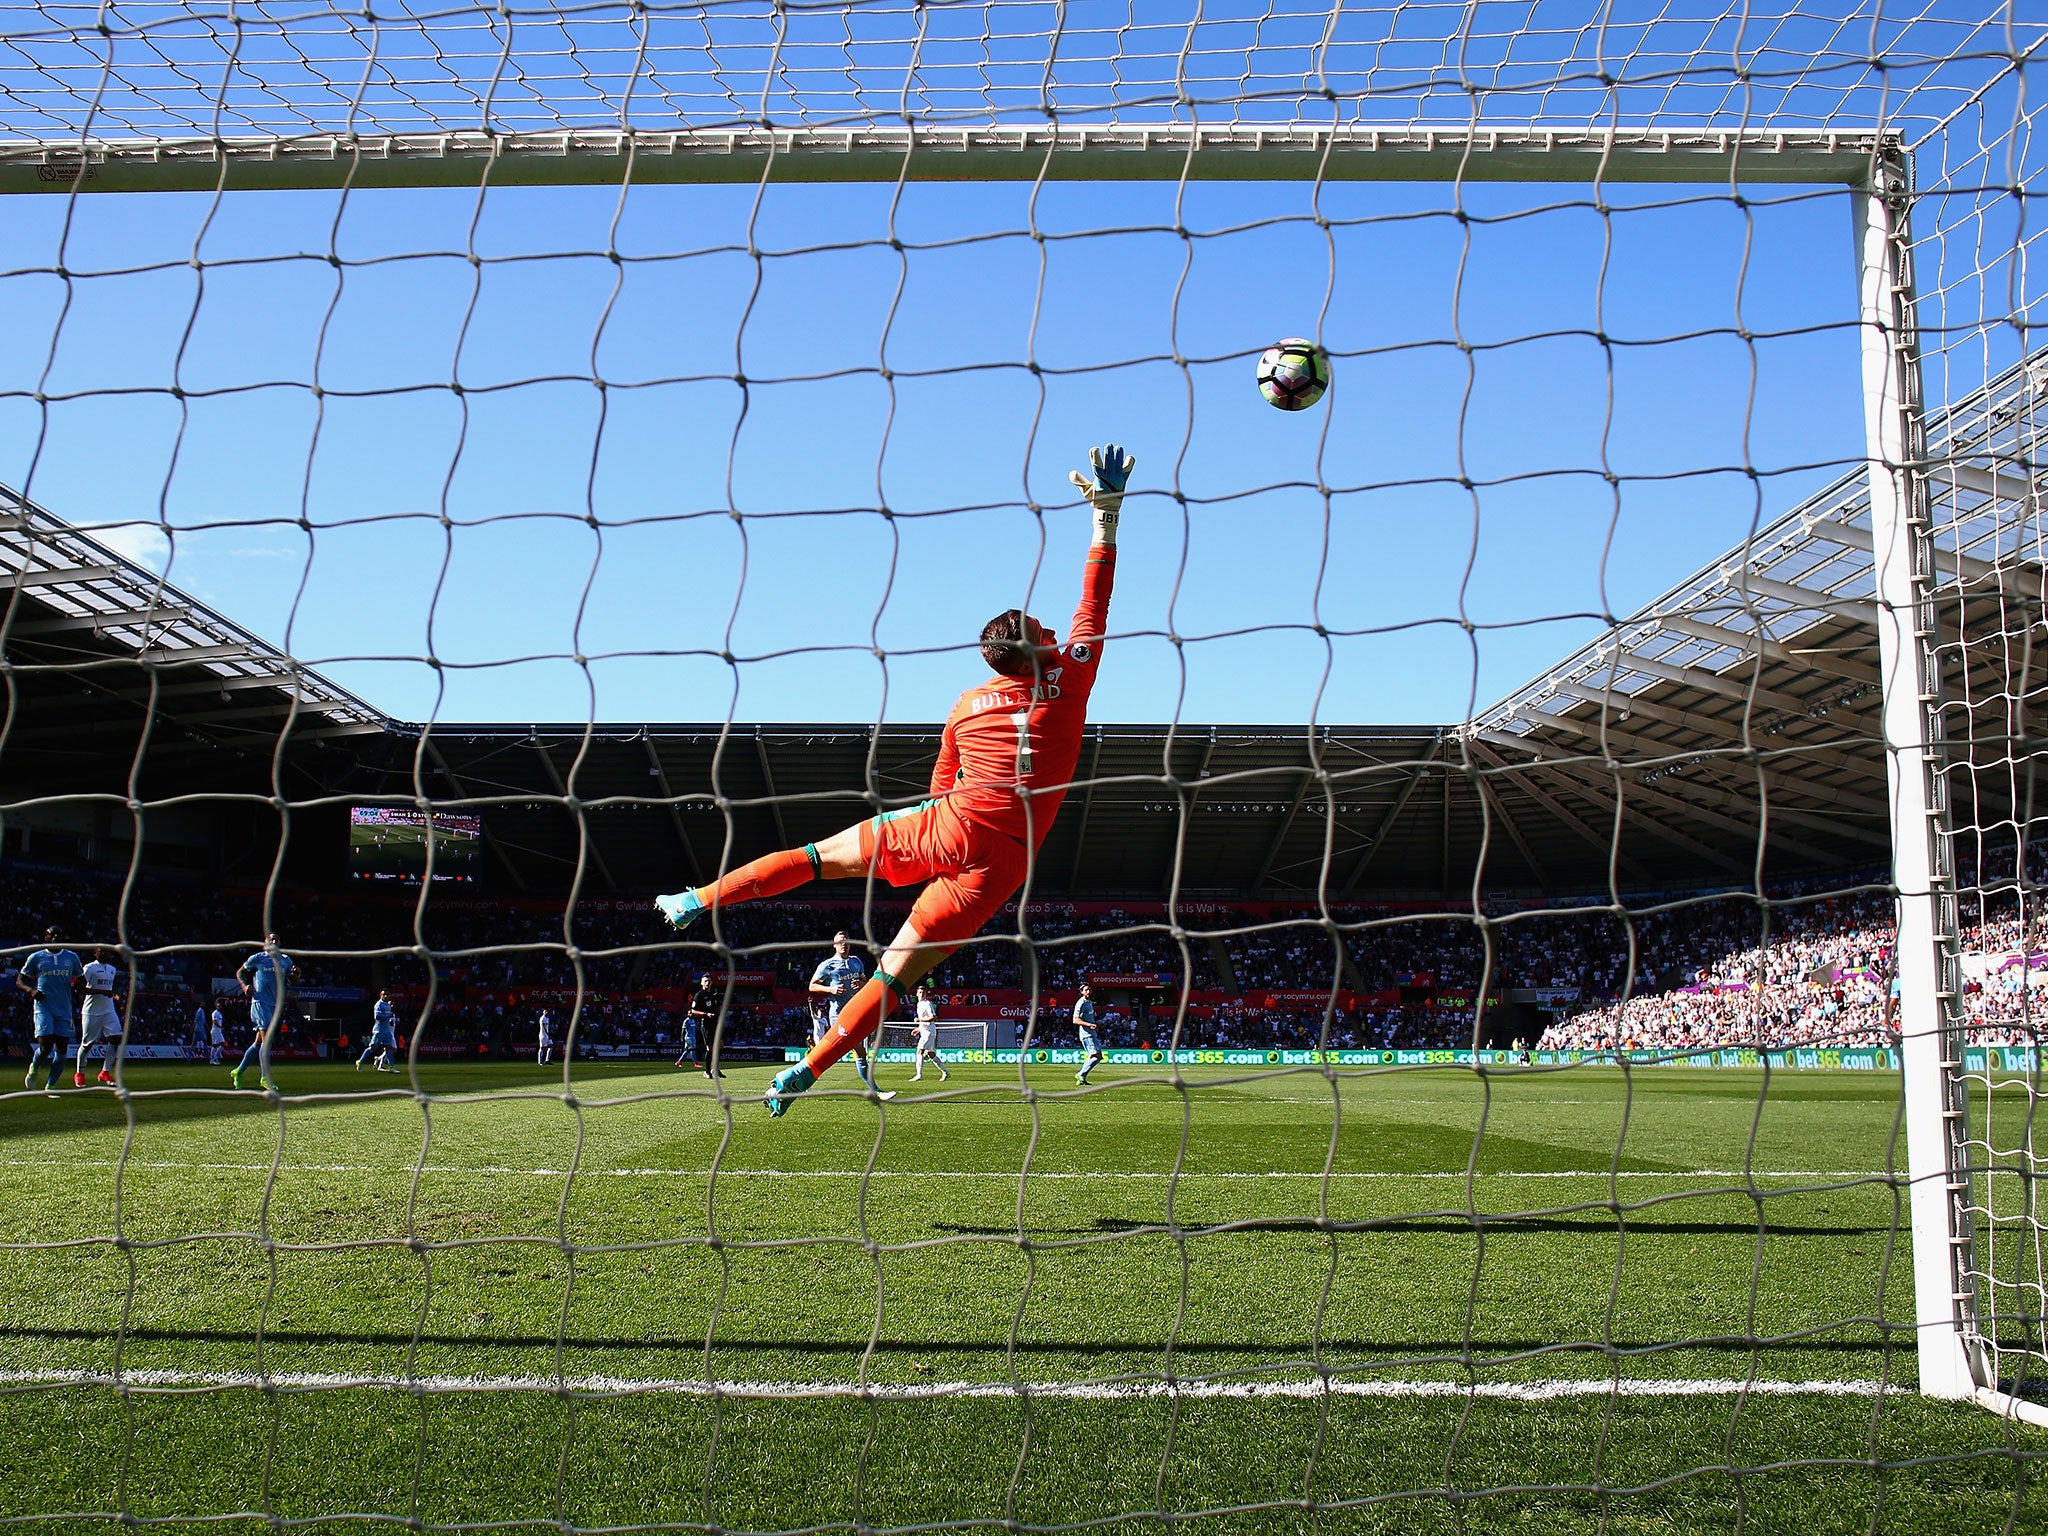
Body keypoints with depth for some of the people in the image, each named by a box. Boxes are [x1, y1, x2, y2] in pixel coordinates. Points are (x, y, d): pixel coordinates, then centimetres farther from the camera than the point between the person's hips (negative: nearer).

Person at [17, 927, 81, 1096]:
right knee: (45, 1047, -15)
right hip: (43, 1007, -3)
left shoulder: (72, 957, 10)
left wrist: (77, 985, -5)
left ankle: (50, 1086, 12)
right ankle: (33, 1069, 18)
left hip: (64, 1009, 3)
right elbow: (20, 981, 9)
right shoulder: (36, 958, 4)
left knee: (62, 1050, 0)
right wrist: (31, 990, -11)